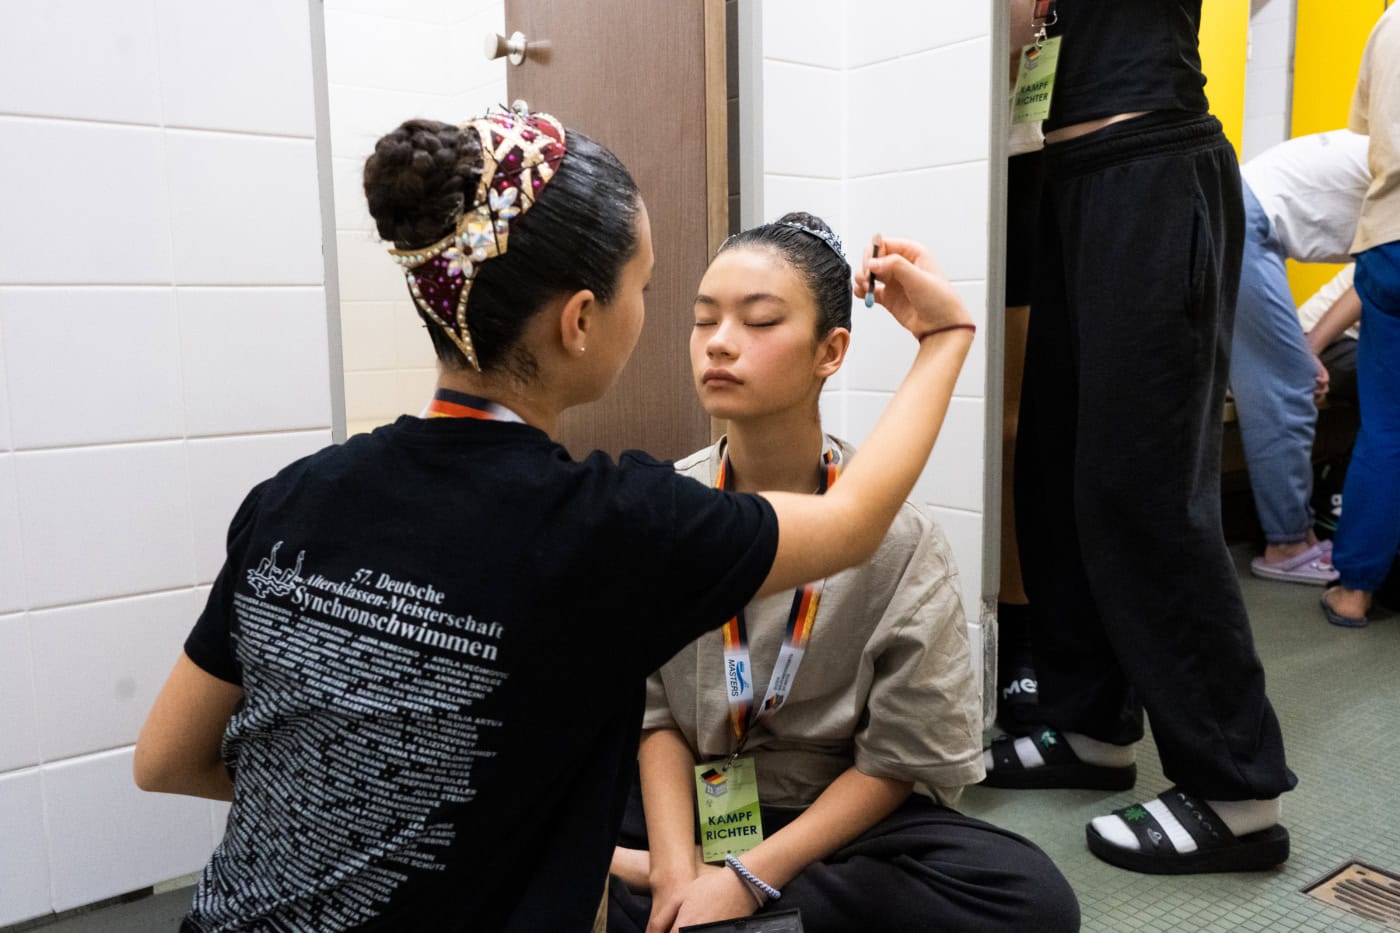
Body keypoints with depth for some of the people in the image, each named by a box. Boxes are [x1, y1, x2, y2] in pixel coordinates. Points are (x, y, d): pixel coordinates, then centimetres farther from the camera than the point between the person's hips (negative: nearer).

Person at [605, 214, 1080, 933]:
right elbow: (653, 709, -5)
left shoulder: (898, 536, -15)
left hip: (839, 814, 1)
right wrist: (676, 865, -19)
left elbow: (897, 760, -11)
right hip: (687, 800, -1)